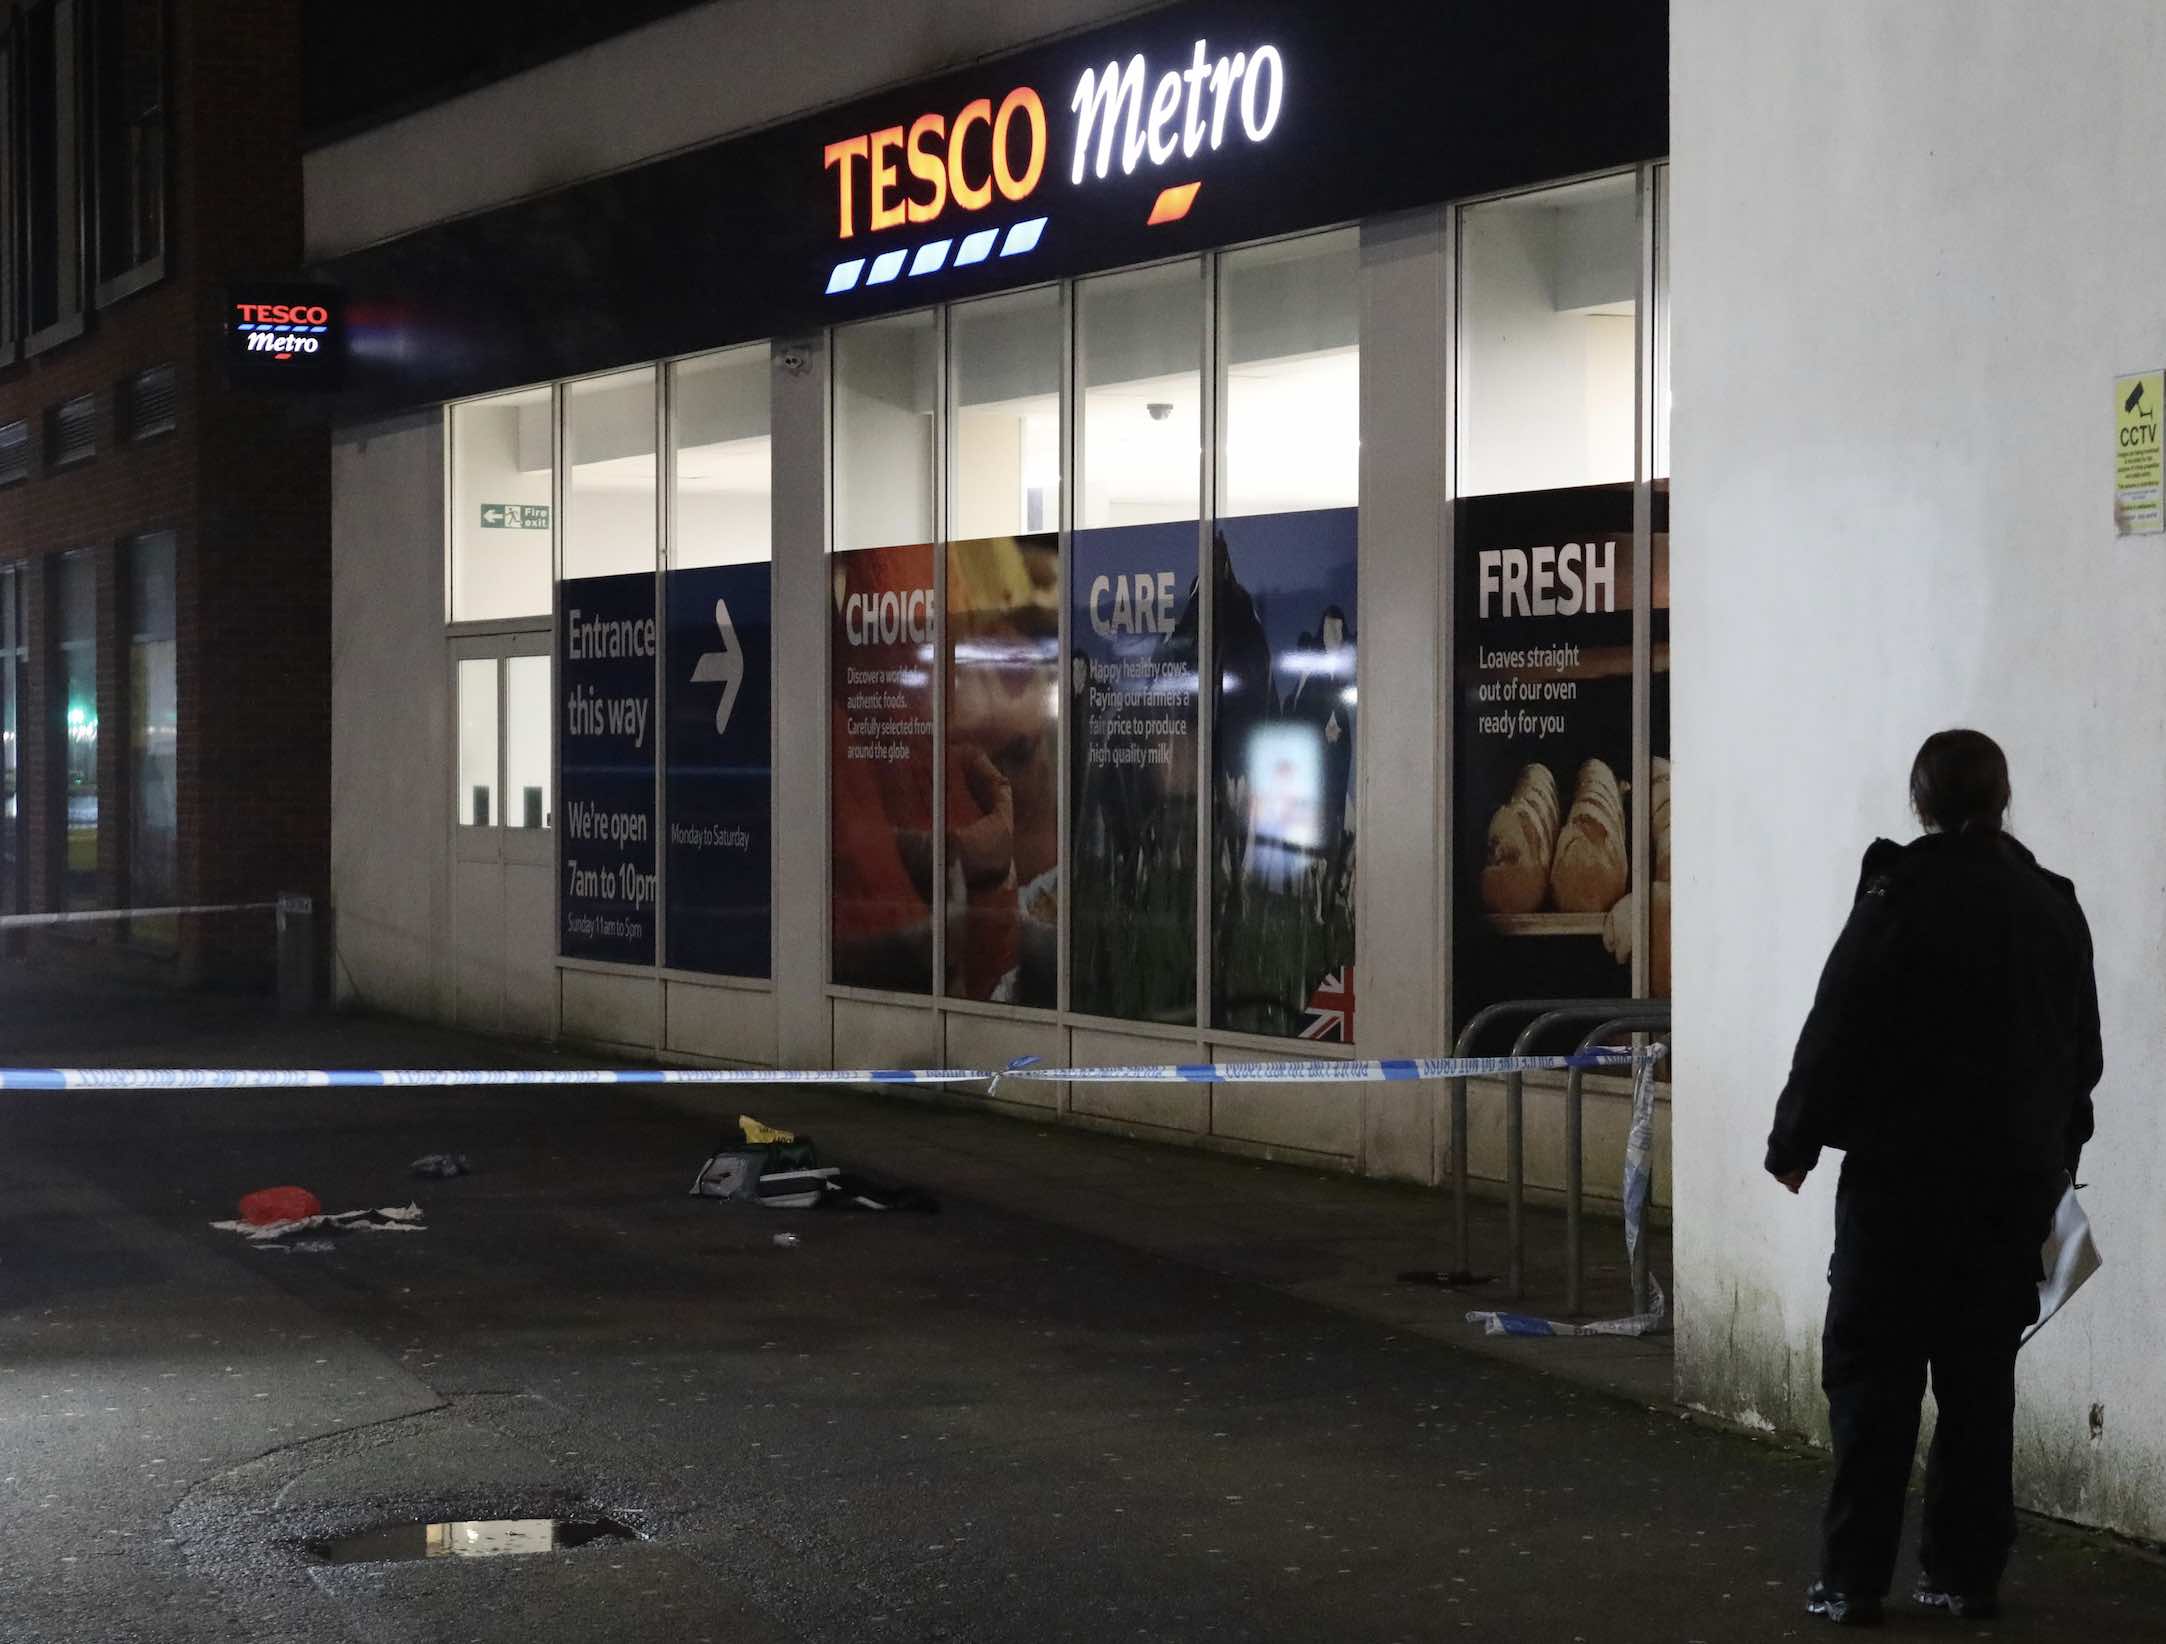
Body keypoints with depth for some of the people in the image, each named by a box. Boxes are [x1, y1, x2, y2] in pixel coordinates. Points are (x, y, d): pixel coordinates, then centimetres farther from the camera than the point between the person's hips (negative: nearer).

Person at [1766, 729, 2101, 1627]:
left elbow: (1839, 1030, -11)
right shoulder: (2053, 906, 7)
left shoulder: (1904, 890, -10)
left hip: (1904, 1177, -5)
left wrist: (1795, 1141, -2)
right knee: (1980, 1378, 11)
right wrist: (2056, 1150, 27)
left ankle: (1853, 1578, -2)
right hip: (2015, 1181, 5)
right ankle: (1967, 1571, 13)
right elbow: (2081, 1049, 15)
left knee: (1872, 1375, -1)